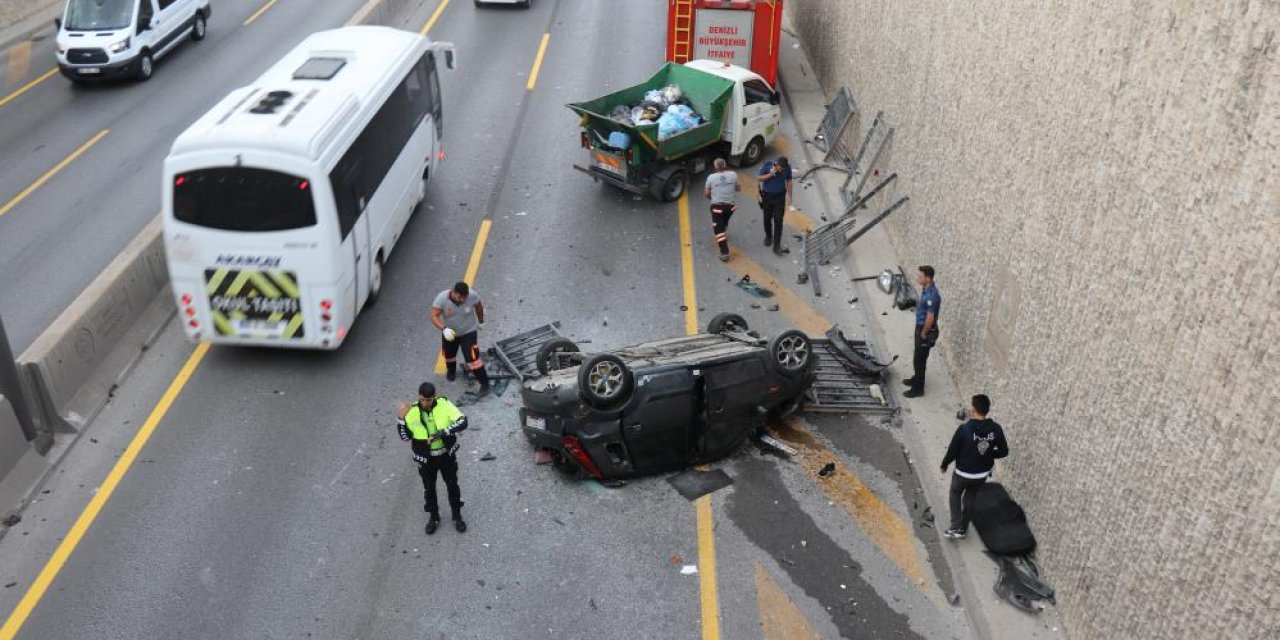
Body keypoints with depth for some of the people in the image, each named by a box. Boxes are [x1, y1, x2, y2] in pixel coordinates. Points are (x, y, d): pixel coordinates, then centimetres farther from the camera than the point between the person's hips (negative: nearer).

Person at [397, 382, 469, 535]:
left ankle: (457, 516, 37)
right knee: (429, 488, 17)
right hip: (426, 458, 1)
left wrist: (442, 433, -36)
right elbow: (405, 437, -8)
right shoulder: (412, 412, -16)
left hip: (447, 455, 0)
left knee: (452, 485, 16)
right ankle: (433, 517, 40)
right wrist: (401, 418, -24)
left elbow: (463, 422, -26)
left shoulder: (444, 405, -19)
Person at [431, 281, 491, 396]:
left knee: (473, 358, -12)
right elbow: (433, 316, -31)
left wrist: (481, 321, 12)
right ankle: (451, 371, 58)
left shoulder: (473, 296, -26)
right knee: (449, 355, 25)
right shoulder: (442, 298, -29)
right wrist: (443, 328, -47)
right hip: (449, 333, 2)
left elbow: (479, 306, -4)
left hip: (468, 332, -2)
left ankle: (484, 383, 3)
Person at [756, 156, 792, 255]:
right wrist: (770, 174, -25)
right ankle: (768, 236, 42)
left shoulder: (787, 168, -13)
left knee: (778, 221, -5)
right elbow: (758, 179, -11)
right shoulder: (766, 166, -18)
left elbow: (788, 181, 0)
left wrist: (789, 196, 4)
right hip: (767, 196, 0)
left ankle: (777, 246, -2)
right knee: (767, 218, 14)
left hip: (780, 197, 0)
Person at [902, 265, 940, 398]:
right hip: (920, 327, 9)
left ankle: (918, 388, 15)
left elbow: (930, 318, -27)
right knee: (919, 358, 25)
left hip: (927, 331, -9)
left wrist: (923, 334, -14)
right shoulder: (925, 289, 1)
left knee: (919, 359, 3)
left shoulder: (931, 295, -30)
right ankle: (917, 379, 43)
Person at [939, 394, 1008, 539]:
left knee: (955, 494, 25)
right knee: (970, 498, 27)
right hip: (983, 473, 4)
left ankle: (956, 528, 19)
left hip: (963, 473, -4)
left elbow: (952, 451, -18)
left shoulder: (964, 429, -27)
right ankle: (963, 528, 39)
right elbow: (1004, 451, -3)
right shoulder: (996, 428, -15)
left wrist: (944, 465, 1)